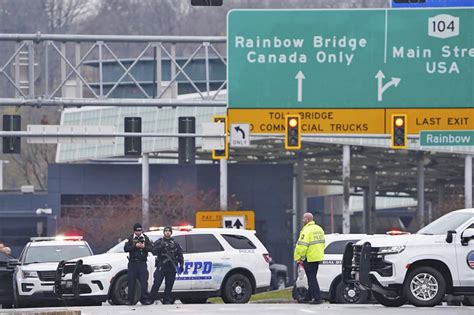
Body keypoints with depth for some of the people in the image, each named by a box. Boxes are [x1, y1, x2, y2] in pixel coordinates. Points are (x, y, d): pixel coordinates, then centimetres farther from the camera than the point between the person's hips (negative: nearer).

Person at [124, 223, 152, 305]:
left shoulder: (145, 238, 9)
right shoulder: (130, 239, 5)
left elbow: (151, 248, 3)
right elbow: (126, 248, -7)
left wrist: (144, 247, -16)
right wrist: (135, 246, -19)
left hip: (142, 263, 0)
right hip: (132, 263, 0)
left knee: (144, 281, -9)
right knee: (131, 282, 0)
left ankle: (143, 298, -3)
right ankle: (131, 300, 6)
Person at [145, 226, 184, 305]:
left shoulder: (175, 243, 15)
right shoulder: (159, 242, 9)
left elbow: (180, 254, 16)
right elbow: (154, 252, -4)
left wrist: (181, 265, 6)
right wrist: (161, 246, -19)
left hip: (171, 267, 2)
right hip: (161, 266, -2)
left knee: (169, 284, 2)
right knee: (156, 283, -8)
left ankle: (166, 300, 10)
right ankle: (150, 299, -6)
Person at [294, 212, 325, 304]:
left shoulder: (307, 231, -17)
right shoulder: (319, 229, 12)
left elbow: (302, 246, -23)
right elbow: (322, 243, 21)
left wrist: (299, 257, -14)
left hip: (309, 258, -9)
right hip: (317, 257, 9)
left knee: (312, 278, -5)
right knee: (312, 277, 18)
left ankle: (317, 298, -9)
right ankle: (309, 297, 28)